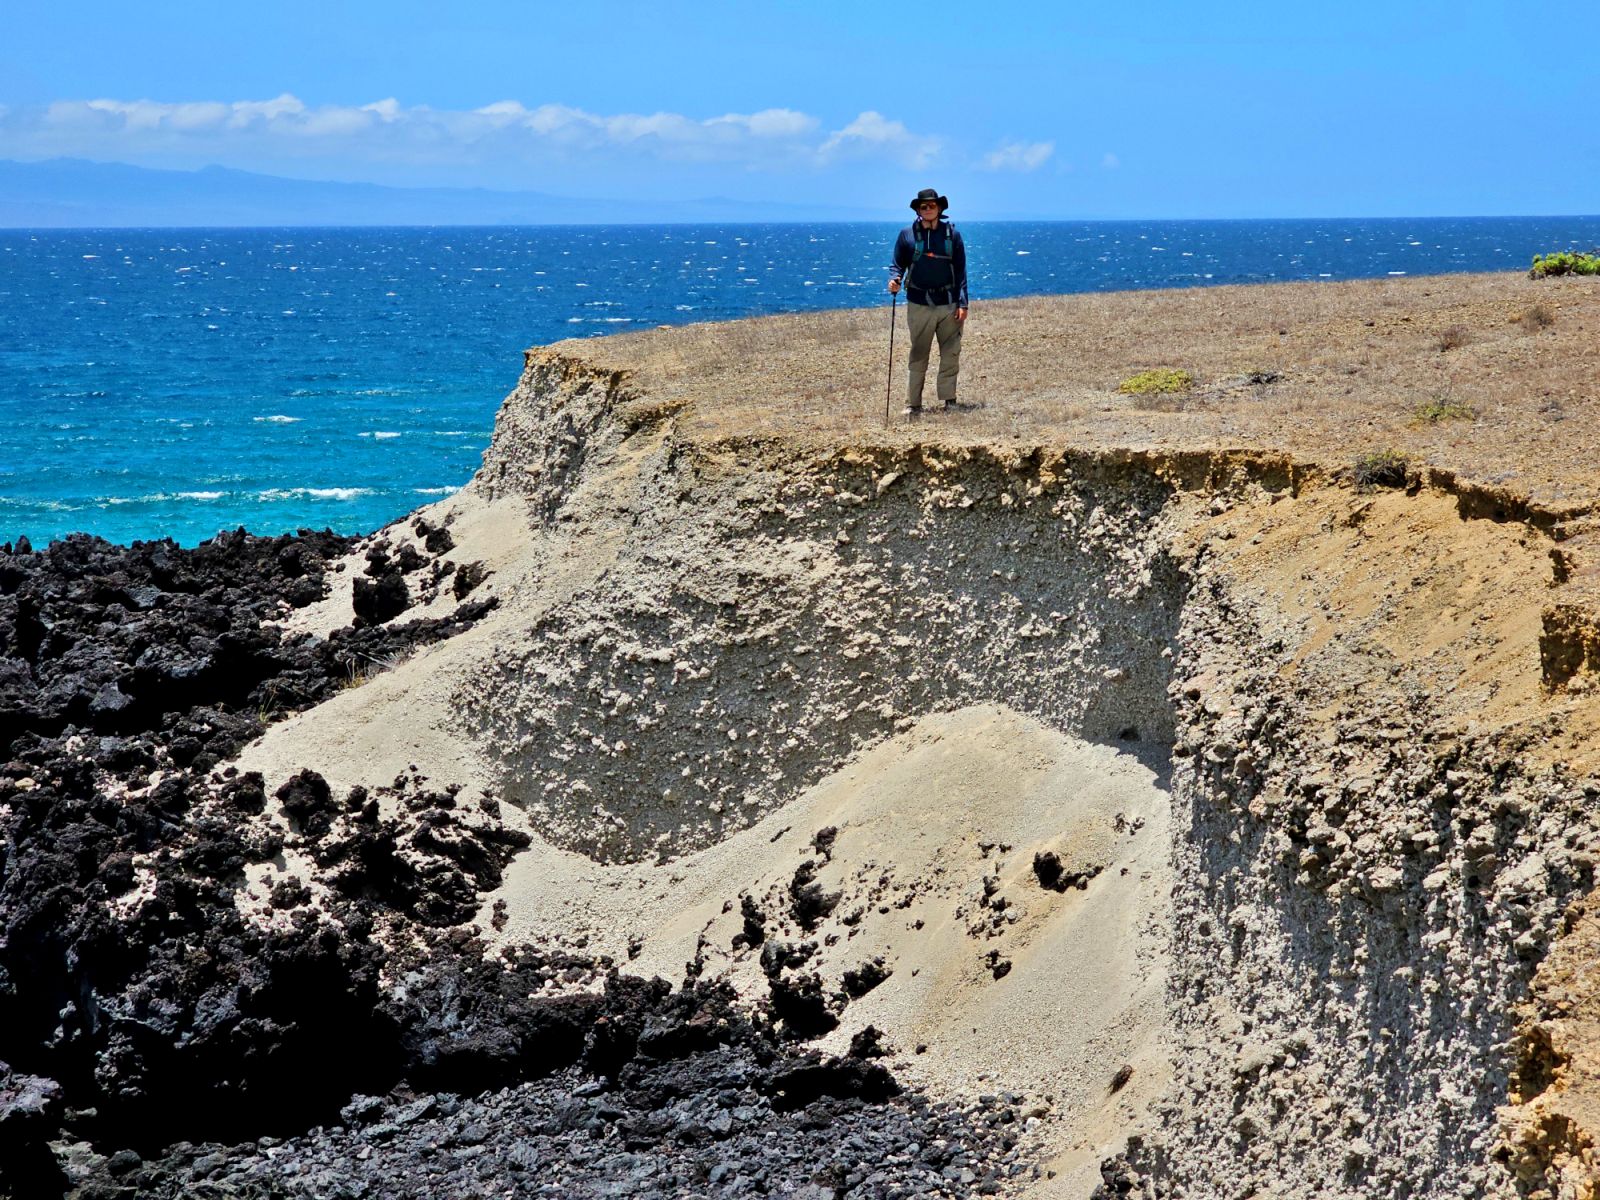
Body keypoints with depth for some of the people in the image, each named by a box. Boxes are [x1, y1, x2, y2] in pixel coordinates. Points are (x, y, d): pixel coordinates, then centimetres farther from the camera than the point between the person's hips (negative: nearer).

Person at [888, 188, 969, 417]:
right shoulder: (907, 235, 3)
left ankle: (948, 400, 13)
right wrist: (894, 280, -15)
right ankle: (913, 404, 4)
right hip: (919, 304, -1)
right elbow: (897, 264, 8)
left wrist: (962, 303, -1)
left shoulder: (952, 234, 5)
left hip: (949, 304, 1)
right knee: (918, 356, 1)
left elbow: (960, 271, 6)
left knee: (951, 354, 3)